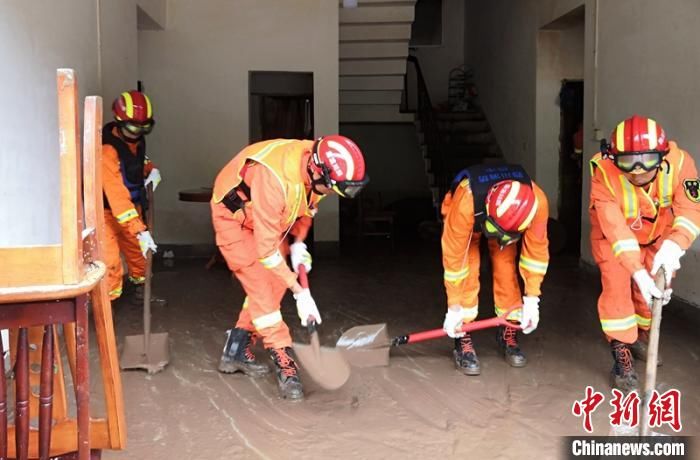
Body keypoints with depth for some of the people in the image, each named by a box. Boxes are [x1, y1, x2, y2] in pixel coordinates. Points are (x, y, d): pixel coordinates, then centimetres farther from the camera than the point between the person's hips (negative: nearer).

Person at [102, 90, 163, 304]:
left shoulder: (136, 139, -5)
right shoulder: (108, 151, -31)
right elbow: (117, 196, -37)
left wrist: (151, 169, -4)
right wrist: (141, 231, -41)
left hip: (132, 208, 8)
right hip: (107, 212, -8)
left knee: (139, 252, 20)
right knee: (111, 262, -17)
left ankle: (141, 290, 41)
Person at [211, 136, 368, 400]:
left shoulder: (318, 165, -20)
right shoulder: (275, 178, -42)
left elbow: (308, 205, 4)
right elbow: (266, 249, -36)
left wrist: (298, 243, -9)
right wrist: (300, 292, -33)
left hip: (268, 217, 7)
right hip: (233, 216, -7)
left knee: (275, 283, 6)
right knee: (261, 286, -15)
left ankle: (236, 351, 18)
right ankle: (284, 363, -10)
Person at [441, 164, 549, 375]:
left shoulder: (537, 202, -39)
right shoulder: (465, 204, -46)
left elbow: (536, 248, -25)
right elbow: (453, 256, -35)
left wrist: (531, 300, -21)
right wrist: (454, 308, -27)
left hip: (508, 220, 2)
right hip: (472, 214, -2)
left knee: (506, 267, -8)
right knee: (466, 271, -16)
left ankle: (509, 333, 9)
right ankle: (463, 338, -6)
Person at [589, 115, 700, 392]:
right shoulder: (604, 171, -38)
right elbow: (615, 228, -41)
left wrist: (673, 246, -54)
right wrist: (638, 272, -50)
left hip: (657, 235, 3)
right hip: (612, 235, -3)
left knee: (655, 288, 6)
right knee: (617, 286, -17)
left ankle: (640, 338, 34)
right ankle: (622, 358, -7)